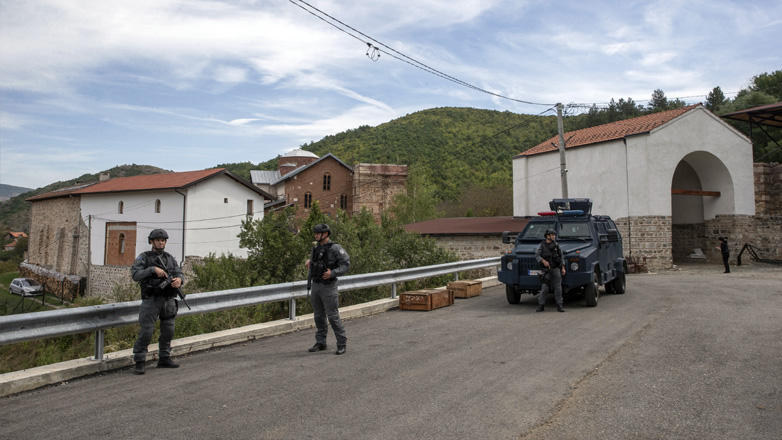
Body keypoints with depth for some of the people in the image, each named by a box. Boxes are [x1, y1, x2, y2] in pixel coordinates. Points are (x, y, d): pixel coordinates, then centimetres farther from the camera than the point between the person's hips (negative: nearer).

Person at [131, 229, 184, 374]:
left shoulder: (170, 258, 13)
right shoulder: (144, 257, 0)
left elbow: (179, 274, 7)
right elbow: (135, 274, -12)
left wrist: (179, 280, -16)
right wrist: (153, 269, -22)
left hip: (168, 300, 5)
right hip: (151, 300, -5)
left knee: (168, 331, 10)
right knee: (146, 331, -8)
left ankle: (164, 359, 23)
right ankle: (139, 362, 3)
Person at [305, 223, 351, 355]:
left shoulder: (335, 248, -13)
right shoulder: (316, 248, 9)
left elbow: (346, 264, -16)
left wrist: (332, 273, -26)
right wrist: (309, 261, 9)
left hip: (328, 287, -7)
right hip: (315, 285, 7)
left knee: (333, 316, -6)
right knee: (319, 316, 12)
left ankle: (342, 344, 5)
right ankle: (321, 343, 22)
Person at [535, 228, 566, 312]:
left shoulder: (556, 245, 8)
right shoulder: (541, 245, 2)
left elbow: (561, 257, 11)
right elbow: (537, 255, -2)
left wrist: (563, 268, 4)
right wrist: (543, 261, -19)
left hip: (556, 268, 2)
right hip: (546, 270, -2)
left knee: (558, 287, -3)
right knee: (545, 287, -4)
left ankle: (559, 305, 2)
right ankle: (541, 305, 4)